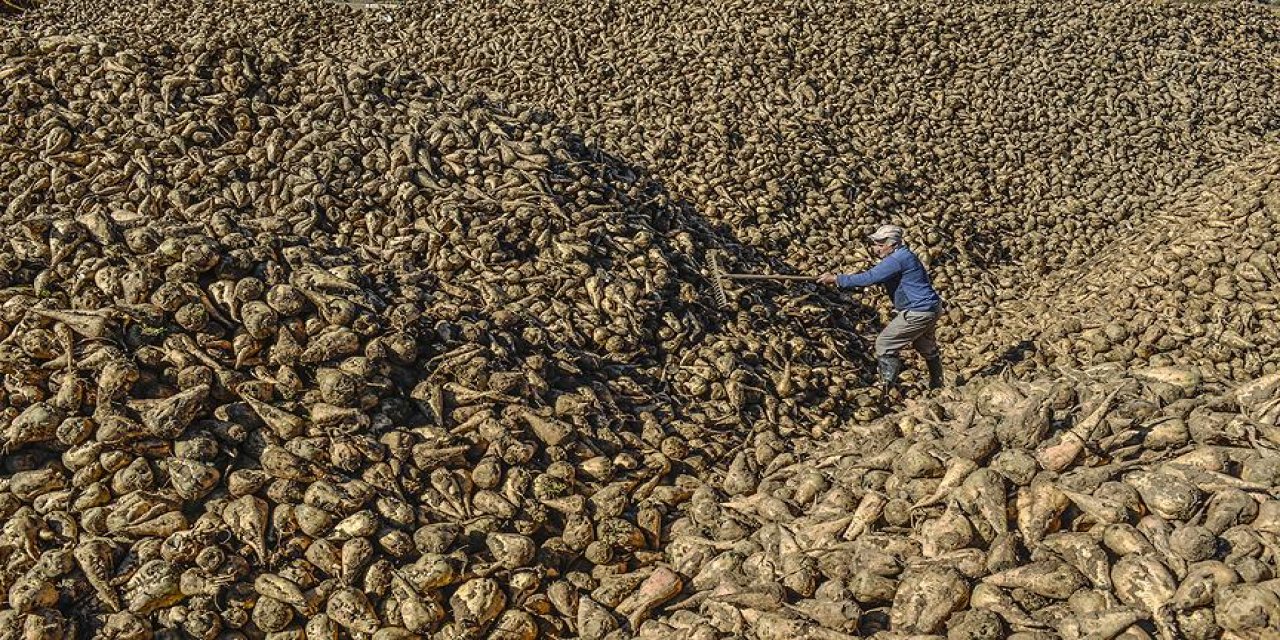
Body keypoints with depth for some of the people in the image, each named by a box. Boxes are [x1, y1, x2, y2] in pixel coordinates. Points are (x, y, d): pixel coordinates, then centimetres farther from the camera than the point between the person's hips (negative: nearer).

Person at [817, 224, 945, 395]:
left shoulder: (898, 259, -22)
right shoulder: (901, 256, 11)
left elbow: (869, 278, -28)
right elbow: (875, 277, 15)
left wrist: (836, 279, -24)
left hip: (917, 313, -11)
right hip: (929, 309, 11)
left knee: (885, 344, -6)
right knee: (926, 347, 29)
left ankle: (888, 391, -5)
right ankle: (937, 384, 48)